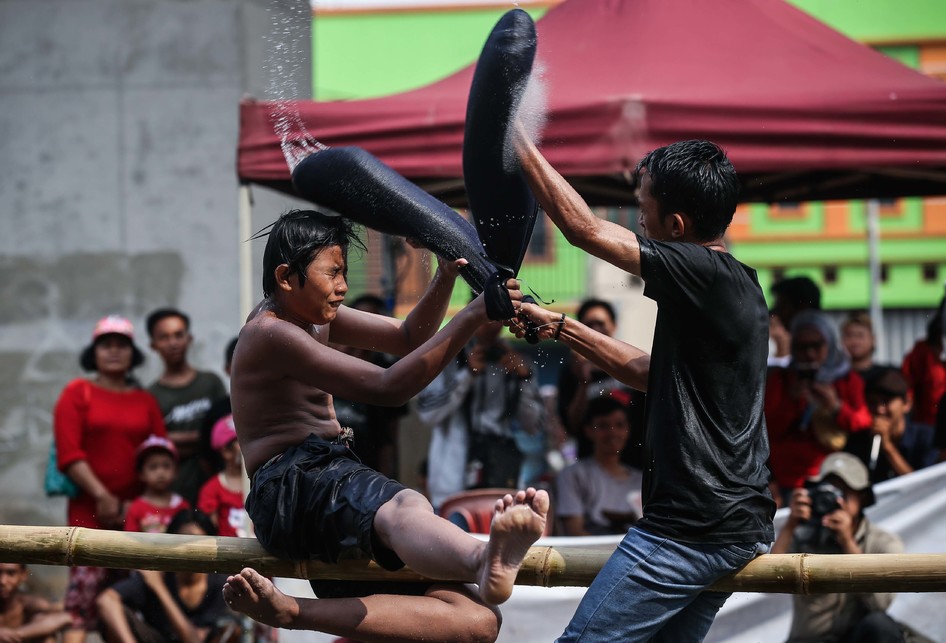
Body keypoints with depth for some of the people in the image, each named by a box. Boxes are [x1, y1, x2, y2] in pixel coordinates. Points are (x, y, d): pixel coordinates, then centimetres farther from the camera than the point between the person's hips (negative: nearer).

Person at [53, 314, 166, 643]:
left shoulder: (145, 400, 16)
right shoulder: (77, 393, 8)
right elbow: (69, 453, -2)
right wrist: (102, 496, -10)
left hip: (137, 509, 3)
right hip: (89, 507, -3)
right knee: (86, 583, -14)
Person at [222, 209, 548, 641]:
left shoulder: (313, 315, 22)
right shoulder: (270, 333, -8)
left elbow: (409, 339, 26)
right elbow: (388, 387, -17)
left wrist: (447, 275, 8)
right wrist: (473, 316, -21)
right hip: (291, 489, -9)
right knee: (405, 508, -45)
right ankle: (486, 562, -81)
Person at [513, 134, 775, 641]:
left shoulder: (705, 273, -14)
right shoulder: (738, 285, 15)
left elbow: (584, 228, -11)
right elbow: (652, 373, 23)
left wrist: (520, 145, -1)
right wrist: (558, 327, 23)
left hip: (692, 529, -10)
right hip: (739, 522, 10)